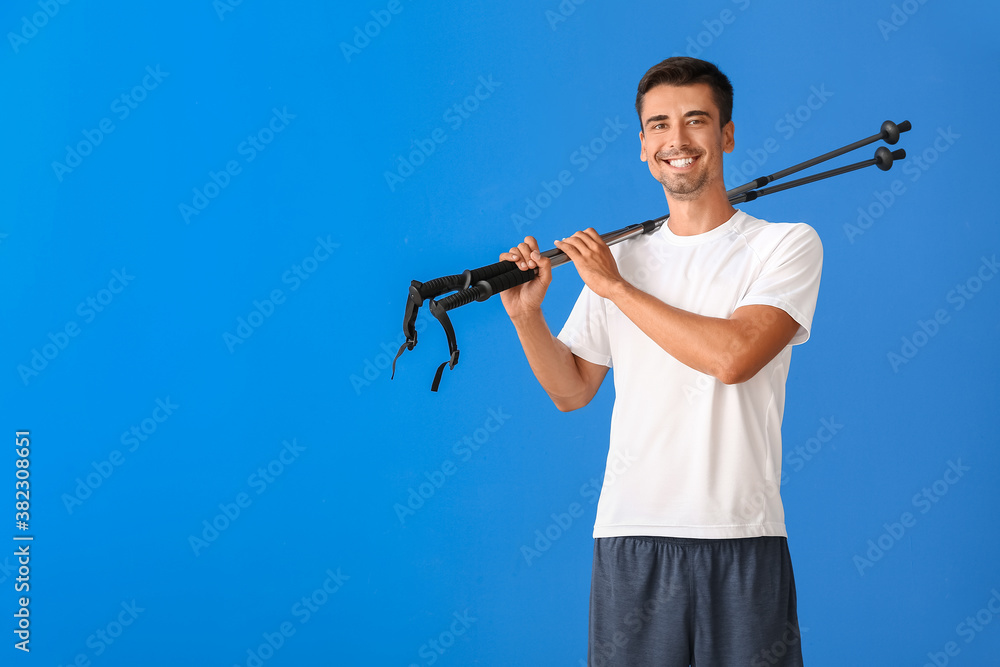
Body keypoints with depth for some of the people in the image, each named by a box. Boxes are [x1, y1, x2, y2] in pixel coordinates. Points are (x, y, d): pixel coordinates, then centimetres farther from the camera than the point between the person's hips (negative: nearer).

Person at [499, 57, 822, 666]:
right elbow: (572, 390, 14)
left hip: (744, 544, -2)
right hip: (631, 539, 3)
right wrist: (526, 314, -2)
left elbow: (732, 356, -17)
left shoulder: (788, 245, 0)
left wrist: (615, 287, -11)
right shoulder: (619, 257, 11)